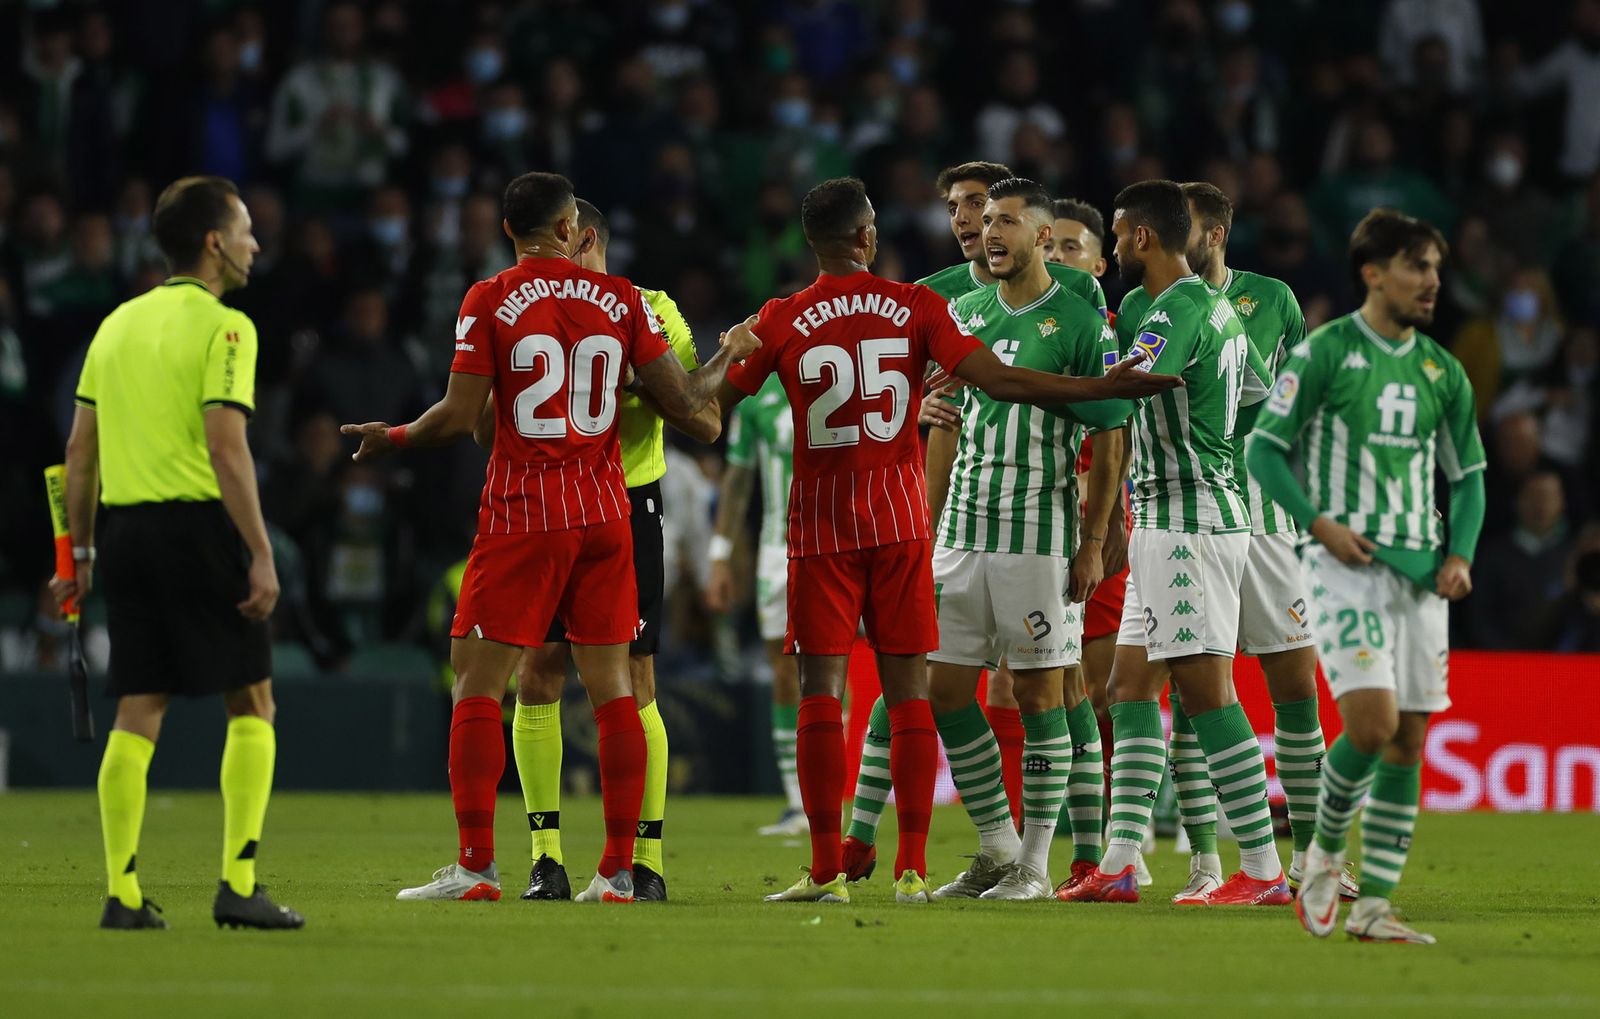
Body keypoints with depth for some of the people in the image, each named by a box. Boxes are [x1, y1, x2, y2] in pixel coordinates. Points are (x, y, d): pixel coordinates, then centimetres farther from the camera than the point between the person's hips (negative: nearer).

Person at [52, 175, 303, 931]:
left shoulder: (118, 324, 14)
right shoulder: (222, 327, -7)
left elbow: (80, 450, 13)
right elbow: (226, 448, -16)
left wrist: (79, 550, 18)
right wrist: (261, 555, -15)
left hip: (126, 527, 6)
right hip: (201, 524, -6)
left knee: (137, 713, 7)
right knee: (251, 705, 3)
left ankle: (122, 891, 2)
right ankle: (238, 884, -5)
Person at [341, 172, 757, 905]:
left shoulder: (490, 302, -6)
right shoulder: (620, 299, 3)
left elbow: (460, 417, -9)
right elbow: (682, 400, 5)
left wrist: (391, 437, 10)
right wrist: (730, 357, 25)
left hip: (521, 517, -3)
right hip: (605, 514, 3)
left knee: (476, 684, 1)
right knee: (611, 688, 7)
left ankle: (476, 865, -6)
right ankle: (618, 870, 4)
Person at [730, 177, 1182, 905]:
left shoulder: (781, 321, -3)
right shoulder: (916, 307, 0)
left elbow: (711, 409, 1)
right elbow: (1000, 382, -8)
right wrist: (1109, 387, -4)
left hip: (821, 522, -1)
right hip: (900, 516, 1)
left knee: (822, 690, 0)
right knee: (909, 690, 4)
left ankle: (826, 871, -5)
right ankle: (912, 867, 0)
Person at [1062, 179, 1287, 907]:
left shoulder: (1176, 309, -16)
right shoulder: (1216, 308, 15)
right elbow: (1258, 393, 26)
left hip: (1190, 523, -10)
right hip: (1163, 525, 10)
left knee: (1206, 693, -9)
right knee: (1130, 689, 9)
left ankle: (1263, 872, -8)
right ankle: (1119, 865, 7)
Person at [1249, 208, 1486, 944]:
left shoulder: (1442, 371, 12)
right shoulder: (1324, 353, -3)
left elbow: (1468, 475, 19)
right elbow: (1264, 449, -2)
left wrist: (1459, 554, 2)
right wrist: (1320, 523, -14)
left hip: (1420, 570, 5)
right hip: (1346, 562, -5)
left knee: (1408, 742, 1)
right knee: (1371, 722, -19)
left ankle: (1372, 906, 6)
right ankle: (1323, 855, 7)